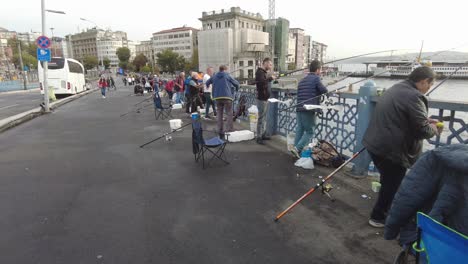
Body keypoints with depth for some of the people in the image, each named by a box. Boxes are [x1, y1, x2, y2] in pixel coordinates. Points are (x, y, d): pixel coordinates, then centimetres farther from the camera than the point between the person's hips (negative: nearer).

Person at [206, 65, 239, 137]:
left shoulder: (214, 76, 14)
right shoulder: (227, 76, 3)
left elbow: (207, 83, 26)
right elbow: (236, 83, 8)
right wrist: (237, 87, 30)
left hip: (217, 97, 4)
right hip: (226, 96, -4)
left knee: (219, 114, 10)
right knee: (229, 113, -1)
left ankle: (220, 130, 10)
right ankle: (229, 129, -9)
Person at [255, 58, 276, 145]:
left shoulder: (263, 72, 17)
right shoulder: (259, 72, -13)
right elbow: (262, 81, -32)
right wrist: (270, 78, -23)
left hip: (265, 98, 10)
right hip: (261, 99, -10)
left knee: (265, 118, 16)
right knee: (261, 118, -6)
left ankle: (263, 134, 27)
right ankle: (259, 137, 0)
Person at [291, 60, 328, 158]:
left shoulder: (302, 80, 21)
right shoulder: (316, 78, -2)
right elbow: (324, 91, -12)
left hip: (299, 109, 7)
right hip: (309, 110, -7)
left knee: (299, 131, 11)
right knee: (310, 132, 0)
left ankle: (296, 150, 11)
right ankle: (297, 148, -12)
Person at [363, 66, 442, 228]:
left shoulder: (397, 88, 14)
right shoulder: (414, 97, -18)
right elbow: (422, 130, -17)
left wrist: (426, 120, 22)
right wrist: (433, 129, 5)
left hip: (375, 143, 10)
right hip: (390, 149, -10)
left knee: (388, 181, 25)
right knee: (393, 184, 9)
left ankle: (385, 209, 41)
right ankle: (378, 217, 22)